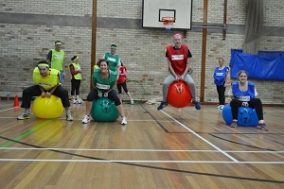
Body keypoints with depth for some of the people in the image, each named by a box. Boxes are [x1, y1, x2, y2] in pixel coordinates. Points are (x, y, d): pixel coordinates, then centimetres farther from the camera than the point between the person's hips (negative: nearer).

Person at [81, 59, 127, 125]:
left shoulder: (113, 75, -26)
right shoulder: (96, 73, -26)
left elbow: (112, 86, -7)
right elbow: (93, 84, -7)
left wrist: (107, 92, -14)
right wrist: (98, 91, -13)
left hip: (108, 91, 0)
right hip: (98, 90, 0)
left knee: (117, 100, -25)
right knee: (89, 97, -26)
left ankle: (123, 118, -14)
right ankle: (87, 117, -10)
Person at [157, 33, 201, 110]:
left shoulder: (185, 48, -9)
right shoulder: (169, 49, -9)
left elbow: (188, 64, -4)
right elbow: (169, 65, -6)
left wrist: (183, 75, -14)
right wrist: (175, 75, -14)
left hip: (184, 73, 0)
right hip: (173, 73, 1)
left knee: (191, 83, -27)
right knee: (165, 83, -24)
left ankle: (194, 101, -4)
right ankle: (164, 101, -2)